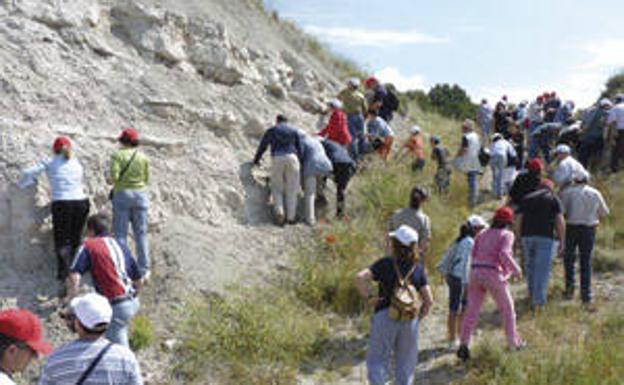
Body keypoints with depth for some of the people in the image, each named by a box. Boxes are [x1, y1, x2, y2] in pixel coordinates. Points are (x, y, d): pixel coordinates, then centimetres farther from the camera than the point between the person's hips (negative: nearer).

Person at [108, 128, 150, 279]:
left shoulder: (117, 155, -5)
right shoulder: (143, 157, 3)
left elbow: (114, 177, -13)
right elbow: (146, 180, 6)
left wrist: (110, 180, 9)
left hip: (122, 194, -2)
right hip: (140, 194, 2)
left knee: (120, 234, 4)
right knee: (140, 234, 7)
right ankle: (144, 270, 8)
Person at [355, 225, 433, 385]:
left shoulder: (385, 264, -8)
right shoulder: (418, 268, 1)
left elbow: (360, 278, -20)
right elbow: (429, 301, 0)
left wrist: (369, 297, -8)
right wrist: (419, 317, 13)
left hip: (385, 318, -3)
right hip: (409, 322, 3)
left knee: (377, 361, 9)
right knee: (405, 363, 17)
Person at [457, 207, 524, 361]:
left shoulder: (482, 234, 17)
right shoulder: (507, 234, 2)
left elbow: (474, 255, 11)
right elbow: (504, 254, -14)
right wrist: (516, 269, -2)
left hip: (476, 272, 4)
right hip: (493, 274, -4)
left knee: (472, 311, 2)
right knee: (507, 308, 17)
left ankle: (464, 344, -11)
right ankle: (513, 342, 27)